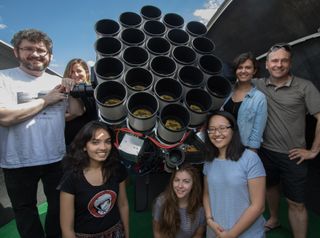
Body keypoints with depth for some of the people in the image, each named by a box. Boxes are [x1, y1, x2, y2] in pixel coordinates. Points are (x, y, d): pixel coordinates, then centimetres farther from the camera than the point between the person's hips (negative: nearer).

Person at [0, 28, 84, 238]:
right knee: (25, 209, 17)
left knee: (59, 204, 20)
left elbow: (78, 111, 2)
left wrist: (71, 91, -15)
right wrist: (46, 100, -17)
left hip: (56, 158, 3)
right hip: (18, 162, -3)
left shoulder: (57, 82, 5)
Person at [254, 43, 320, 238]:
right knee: (271, 186, 24)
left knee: (296, 203, 7)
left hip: (292, 156, -3)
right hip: (265, 150, 4)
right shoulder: (259, 85, -1)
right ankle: (274, 220, 50)